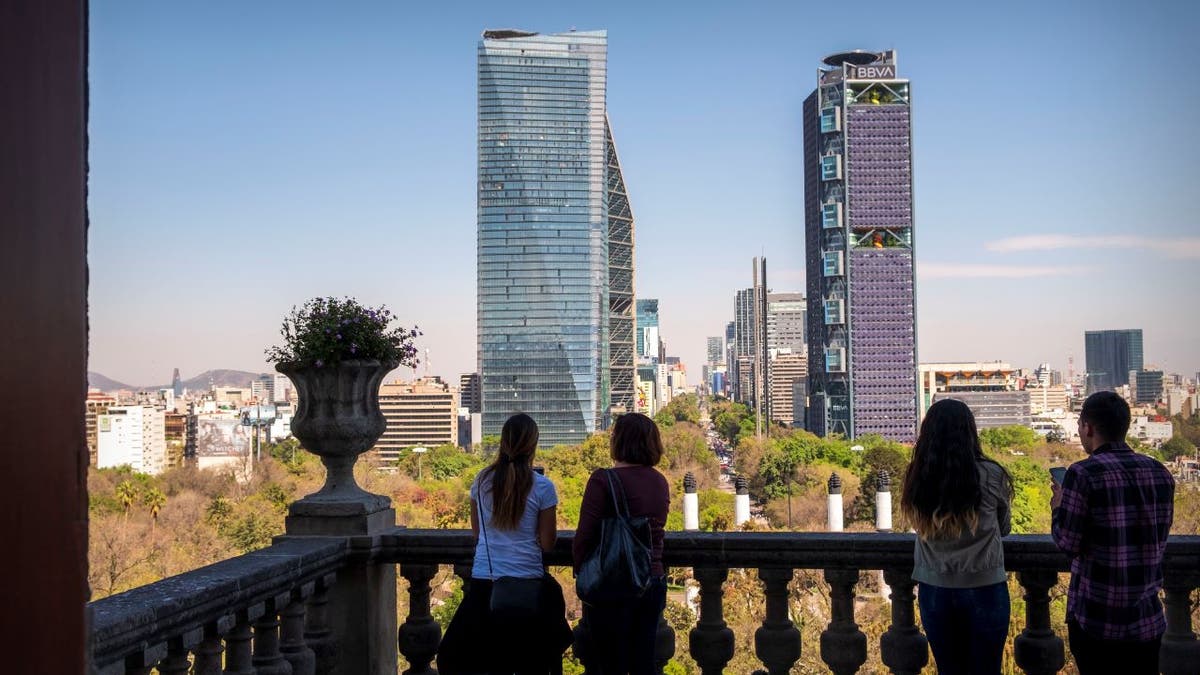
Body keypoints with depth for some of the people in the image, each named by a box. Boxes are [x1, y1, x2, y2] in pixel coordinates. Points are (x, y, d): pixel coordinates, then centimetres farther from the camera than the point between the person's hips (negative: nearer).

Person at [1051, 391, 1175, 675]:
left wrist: (1058, 509, 5)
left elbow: (1068, 544, -13)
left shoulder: (1083, 473, -15)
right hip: (1147, 620, 5)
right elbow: (1159, 540, 12)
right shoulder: (1160, 473, 3)